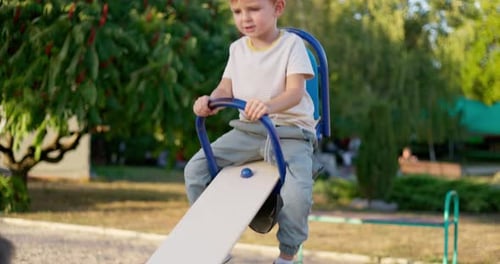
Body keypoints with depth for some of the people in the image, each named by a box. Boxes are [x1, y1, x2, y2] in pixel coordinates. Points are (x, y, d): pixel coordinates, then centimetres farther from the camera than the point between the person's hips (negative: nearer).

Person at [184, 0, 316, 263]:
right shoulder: (237, 48, 9)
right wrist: (210, 100, -21)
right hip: (247, 130, 6)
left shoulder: (292, 44, -9)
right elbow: (226, 88, 4)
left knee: (297, 193, -32)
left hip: (290, 130, -6)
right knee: (195, 169, -6)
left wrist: (269, 106, -42)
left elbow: (295, 92, -20)